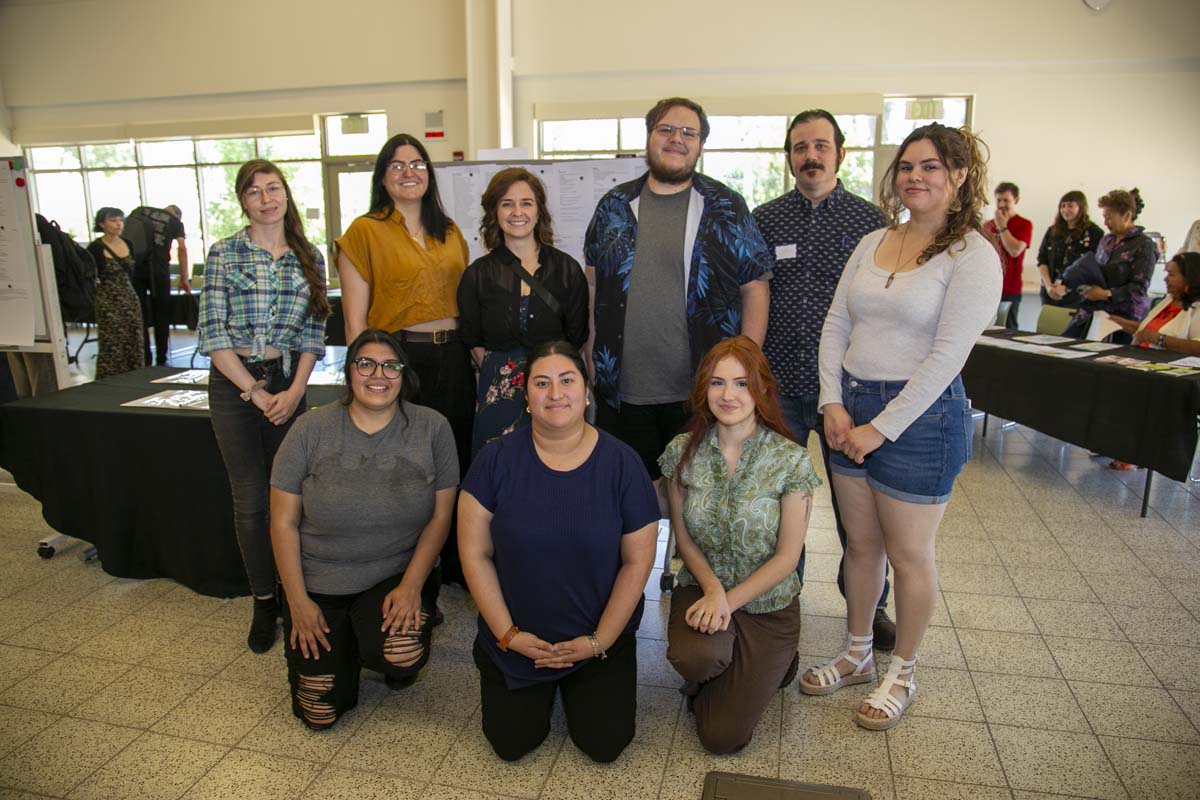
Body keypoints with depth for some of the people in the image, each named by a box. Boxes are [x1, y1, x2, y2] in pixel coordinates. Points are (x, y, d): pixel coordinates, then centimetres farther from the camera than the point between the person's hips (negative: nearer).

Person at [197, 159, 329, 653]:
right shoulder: (224, 254, -1)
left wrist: (294, 390, -7)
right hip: (234, 385, -2)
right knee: (251, 499, 3)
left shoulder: (309, 258, 6)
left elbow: (314, 333, 5)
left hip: (289, 384, 2)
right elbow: (212, 333, -6)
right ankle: (264, 602, 17)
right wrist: (256, 392, -11)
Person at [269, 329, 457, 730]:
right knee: (319, 714, 2)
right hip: (320, 581, 1)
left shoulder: (432, 428, -8)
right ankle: (348, 639, 31)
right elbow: (284, 522, -4)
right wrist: (297, 601, -7)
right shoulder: (310, 430, -7)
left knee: (402, 658, -28)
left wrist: (411, 586, -14)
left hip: (399, 573, -1)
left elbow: (440, 516, -5)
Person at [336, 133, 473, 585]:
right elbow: (355, 320, -5)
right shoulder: (365, 232, -2)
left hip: (453, 358, 5)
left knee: (456, 462, 12)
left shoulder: (450, 232, 14)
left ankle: (455, 568, 30)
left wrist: (473, 351, 11)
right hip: (398, 358, -5)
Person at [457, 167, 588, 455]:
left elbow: (576, 339, 5)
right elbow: (474, 343, 7)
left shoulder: (567, 269, 4)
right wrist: (500, 376, -3)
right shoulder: (478, 275, 5)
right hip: (499, 396, 0)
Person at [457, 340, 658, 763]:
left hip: (600, 639, 0)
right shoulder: (497, 459, -11)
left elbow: (637, 561, -7)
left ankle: (577, 689, 27)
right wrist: (508, 634, -9)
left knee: (605, 743, -5)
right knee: (511, 744, -3)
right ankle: (541, 691, 30)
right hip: (516, 641, 1)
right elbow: (475, 554, -6)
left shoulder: (621, 462, -12)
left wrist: (599, 641, -9)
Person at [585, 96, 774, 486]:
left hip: (703, 394, -1)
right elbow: (593, 286, 13)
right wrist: (591, 362, 8)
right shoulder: (615, 206, 10)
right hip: (621, 393, 2)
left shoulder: (727, 209, 3)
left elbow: (755, 289, 2)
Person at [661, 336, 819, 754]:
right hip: (701, 586, 2)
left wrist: (728, 600, -17)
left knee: (722, 737, -5)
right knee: (692, 657, -33)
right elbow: (684, 538, 0)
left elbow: (787, 556, -10)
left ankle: (771, 664, 26)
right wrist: (711, 587, -18)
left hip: (767, 602, -2)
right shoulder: (682, 452, -7)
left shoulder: (791, 460, -15)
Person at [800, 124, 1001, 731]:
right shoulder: (871, 244, 8)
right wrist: (833, 403, -5)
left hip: (920, 415, -5)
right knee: (860, 544, 16)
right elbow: (835, 328, 7)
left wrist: (881, 428, -16)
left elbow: (947, 355, -16)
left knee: (909, 555, 8)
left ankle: (902, 673, 30)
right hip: (851, 408, 6)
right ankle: (857, 655, 36)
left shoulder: (972, 256, -10)